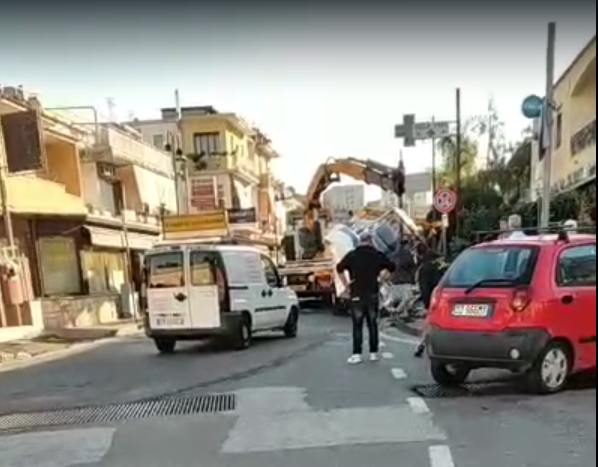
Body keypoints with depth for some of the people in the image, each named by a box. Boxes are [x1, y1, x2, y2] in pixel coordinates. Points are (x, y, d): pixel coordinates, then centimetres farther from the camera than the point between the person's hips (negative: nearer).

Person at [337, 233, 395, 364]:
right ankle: (374, 353, 14)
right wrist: (381, 277, 8)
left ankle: (357, 354, -2)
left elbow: (340, 269, -10)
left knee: (357, 325, 2)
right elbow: (391, 267, 2)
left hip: (357, 294, -1)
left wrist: (346, 284, -3)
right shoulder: (377, 255, 1)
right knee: (373, 324, 11)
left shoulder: (352, 255, -2)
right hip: (372, 293, 1)